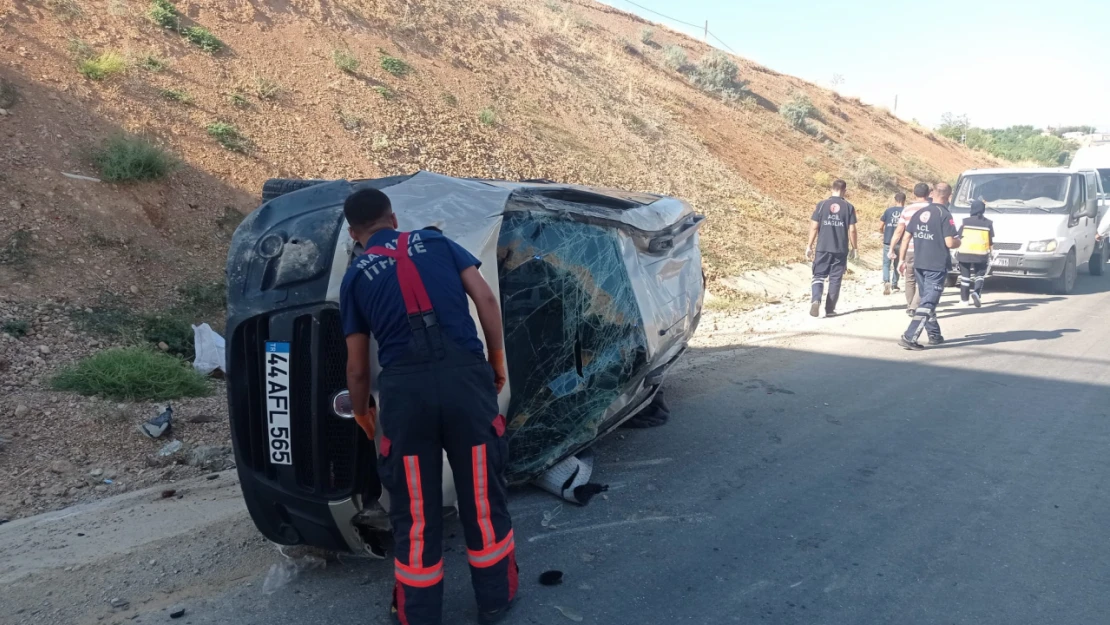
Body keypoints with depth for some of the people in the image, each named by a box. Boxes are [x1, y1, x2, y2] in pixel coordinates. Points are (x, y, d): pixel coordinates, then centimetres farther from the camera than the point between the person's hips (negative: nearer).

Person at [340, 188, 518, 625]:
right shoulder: (437, 242, 17)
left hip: (404, 388, 0)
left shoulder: (355, 276, 15)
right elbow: (486, 300, 7)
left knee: (414, 512, 13)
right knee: (482, 495, 16)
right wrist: (497, 360, 17)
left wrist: (361, 411, 34)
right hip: (465, 377, 1)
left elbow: (357, 366, 16)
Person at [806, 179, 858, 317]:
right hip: (841, 249, 0)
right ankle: (830, 309, 11)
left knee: (818, 276, 7)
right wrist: (854, 247, 10)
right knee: (835, 279, 9)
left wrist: (809, 246, 4)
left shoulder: (822, 205, -1)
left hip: (823, 248, 0)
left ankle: (816, 300, -19)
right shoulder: (849, 207, -1)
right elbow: (852, 230, -2)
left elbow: (814, 227, -3)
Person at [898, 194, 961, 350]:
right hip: (937, 266, -6)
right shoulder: (945, 215, -11)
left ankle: (934, 335, 29)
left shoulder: (919, 213, 7)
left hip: (919, 265, 7)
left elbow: (906, 238, 7)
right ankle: (909, 337, -14)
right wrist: (958, 242, 6)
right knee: (928, 303, -5)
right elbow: (949, 243, -16)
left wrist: (901, 259, 15)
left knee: (928, 300, 19)